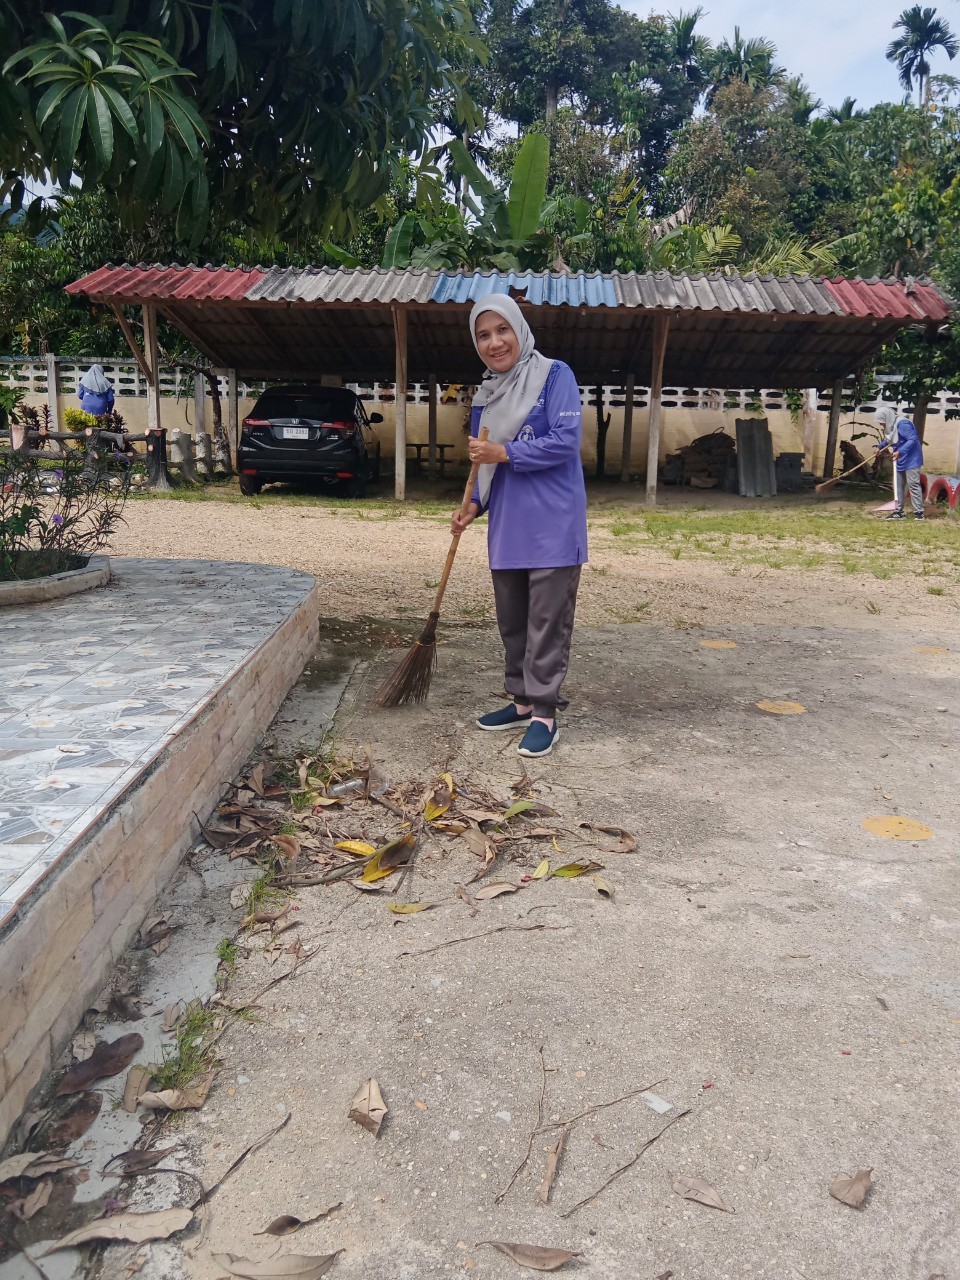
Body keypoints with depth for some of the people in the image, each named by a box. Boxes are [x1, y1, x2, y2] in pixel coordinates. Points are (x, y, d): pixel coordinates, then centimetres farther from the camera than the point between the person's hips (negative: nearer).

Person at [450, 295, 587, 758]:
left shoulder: (554, 375, -5)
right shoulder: (486, 395, 15)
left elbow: (566, 441, -15)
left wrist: (505, 452, -17)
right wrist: (474, 505, 5)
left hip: (551, 525, -7)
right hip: (505, 528, 7)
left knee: (546, 623, -3)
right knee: (511, 621, 13)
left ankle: (545, 714, 6)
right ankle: (522, 700, 27)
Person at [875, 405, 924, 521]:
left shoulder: (902, 424, -23)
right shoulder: (890, 426, 6)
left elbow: (913, 439, -28)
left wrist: (900, 452, -34)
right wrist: (880, 447, 11)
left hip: (911, 460, -10)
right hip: (900, 461, 10)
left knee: (913, 484, -9)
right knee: (899, 485, 10)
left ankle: (919, 512, -5)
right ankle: (898, 511, 15)